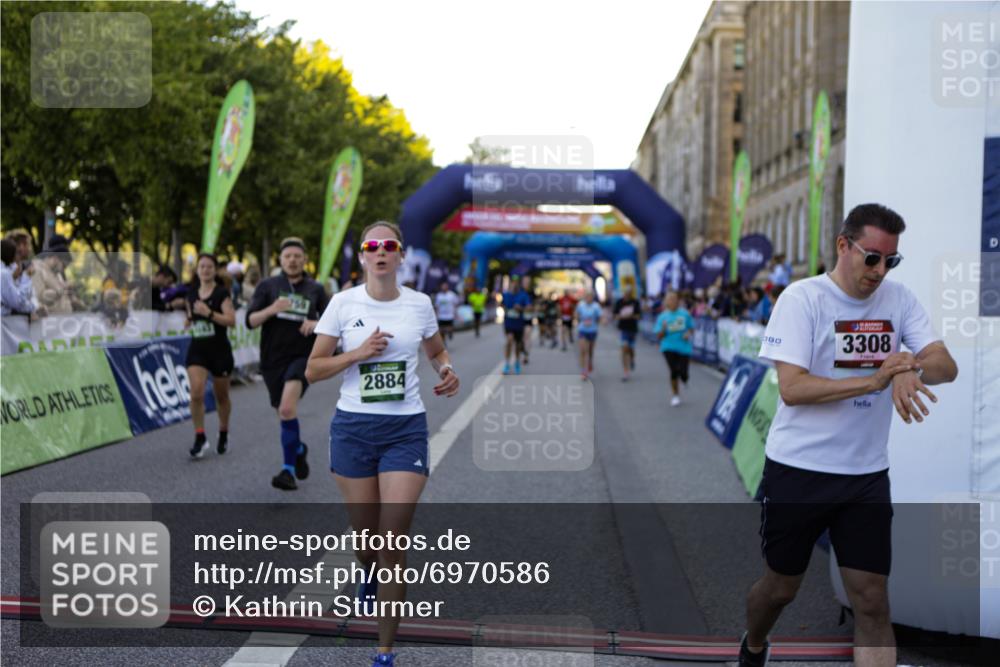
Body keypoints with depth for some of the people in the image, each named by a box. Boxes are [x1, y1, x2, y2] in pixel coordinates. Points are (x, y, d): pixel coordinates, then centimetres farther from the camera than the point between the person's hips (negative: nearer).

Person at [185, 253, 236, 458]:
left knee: (221, 395, 11)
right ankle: (200, 437, -6)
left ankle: (223, 433, 32)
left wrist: (209, 313, -26)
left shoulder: (222, 293, -8)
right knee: (196, 392, -15)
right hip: (197, 349, 3)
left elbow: (231, 320, -18)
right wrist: (190, 321, 2)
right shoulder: (191, 294, 6)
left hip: (219, 349, -3)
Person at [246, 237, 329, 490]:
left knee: (288, 408, -24)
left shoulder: (315, 289, 6)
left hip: (303, 357, -2)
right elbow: (251, 320, -2)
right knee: (283, 413, 13)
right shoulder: (268, 286, 5)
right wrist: (272, 309, -21)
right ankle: (298, 449, 44)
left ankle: (288, 469, -17)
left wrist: (316, 324, -12)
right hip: (272, 359, 2)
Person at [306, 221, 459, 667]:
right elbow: (312, 370, -1)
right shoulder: (343, 303, -2)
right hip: (353, 427, 0)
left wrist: (447, 371, -2)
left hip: (406, 429, 0)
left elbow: (436, 351, 19)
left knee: (393, 542, -6)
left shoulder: (419, 304, 2)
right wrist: (358, 353, -16)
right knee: (365, 537, 10)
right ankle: (369, 574, 50)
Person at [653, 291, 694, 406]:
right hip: (669, 347, 0)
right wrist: (663, 329, -18)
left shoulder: (685, 314, 1)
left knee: (683, 372, -7)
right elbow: (659, 337, 1)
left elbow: (691, 329, 12)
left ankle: (684, 379, 34)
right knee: (674, 371, -11)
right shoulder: (663, 316, 1)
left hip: (684, 347, 0)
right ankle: (675, 395, 12)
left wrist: (689, 334, -9)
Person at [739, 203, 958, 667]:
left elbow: (947, 366, -5)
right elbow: (790, 387, -20)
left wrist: (911, 367, -28)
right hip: (798, 470, -3)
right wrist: (873, 381, -28)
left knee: (872, 602, 2)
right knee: (781, 587, 14)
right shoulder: (802, 298, -12)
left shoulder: (898, 298, 1)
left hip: (867, 474, 3)